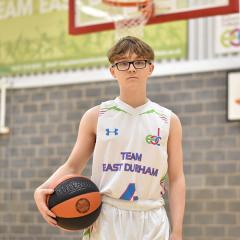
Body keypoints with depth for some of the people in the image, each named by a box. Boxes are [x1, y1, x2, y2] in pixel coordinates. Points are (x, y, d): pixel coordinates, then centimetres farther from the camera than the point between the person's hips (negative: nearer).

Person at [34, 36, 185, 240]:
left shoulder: (169, 121, 6)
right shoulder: (96, 117, 5)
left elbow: (176, 178, 5)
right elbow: (73, 166, 9)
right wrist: (43, 189, -10)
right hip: (105, 220, 0)